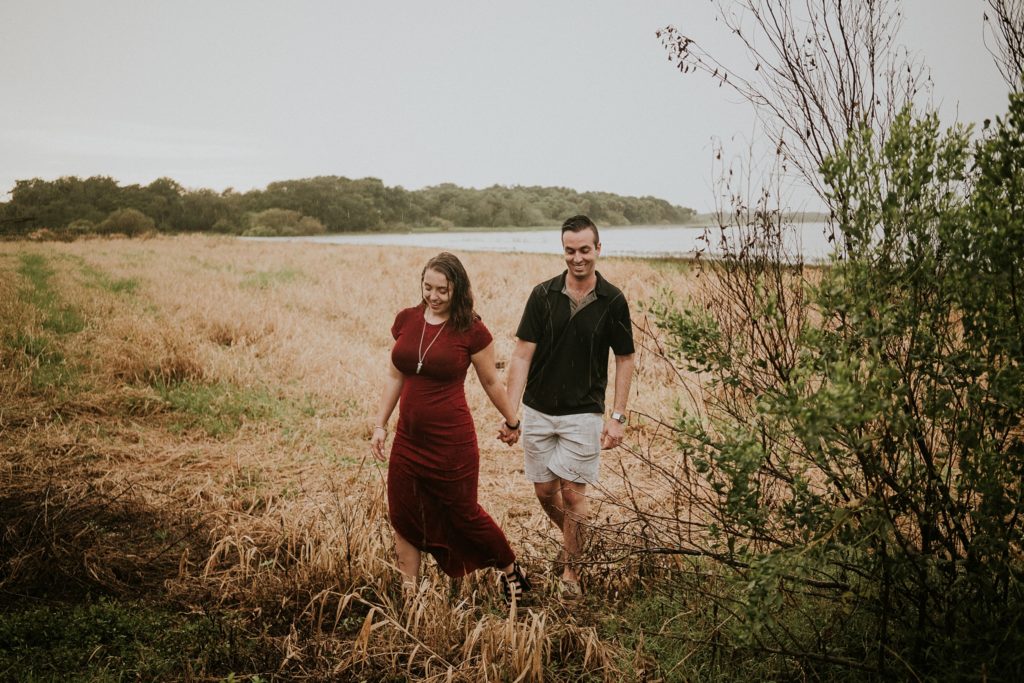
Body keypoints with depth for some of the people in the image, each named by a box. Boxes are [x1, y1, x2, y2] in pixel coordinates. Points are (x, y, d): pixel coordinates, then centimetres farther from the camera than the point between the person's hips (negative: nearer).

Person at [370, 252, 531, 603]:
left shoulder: (471, 331, -11)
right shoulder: (406, 320, 1)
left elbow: (491, 382, 1)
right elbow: (394, 376, 11)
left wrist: (512, 421, 11)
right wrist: (380, 424, 10)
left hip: (452, 443, -5)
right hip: (408, 440, 5)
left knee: (463, 514, 10)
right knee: (403, 520, 9)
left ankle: (512, 569, 35)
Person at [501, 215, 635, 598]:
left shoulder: (613, 301, -7)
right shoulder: (543, 295, -6)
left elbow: (625, 360, 1)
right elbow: (522, 355, -6)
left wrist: (618, 417, -5)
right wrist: (510, 413, -11)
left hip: (584, 413, -2)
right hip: (538, 411, 2)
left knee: (573, 492, -2)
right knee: (544, 492, 11)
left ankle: (570, 569, 17)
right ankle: (572, 541, 40)